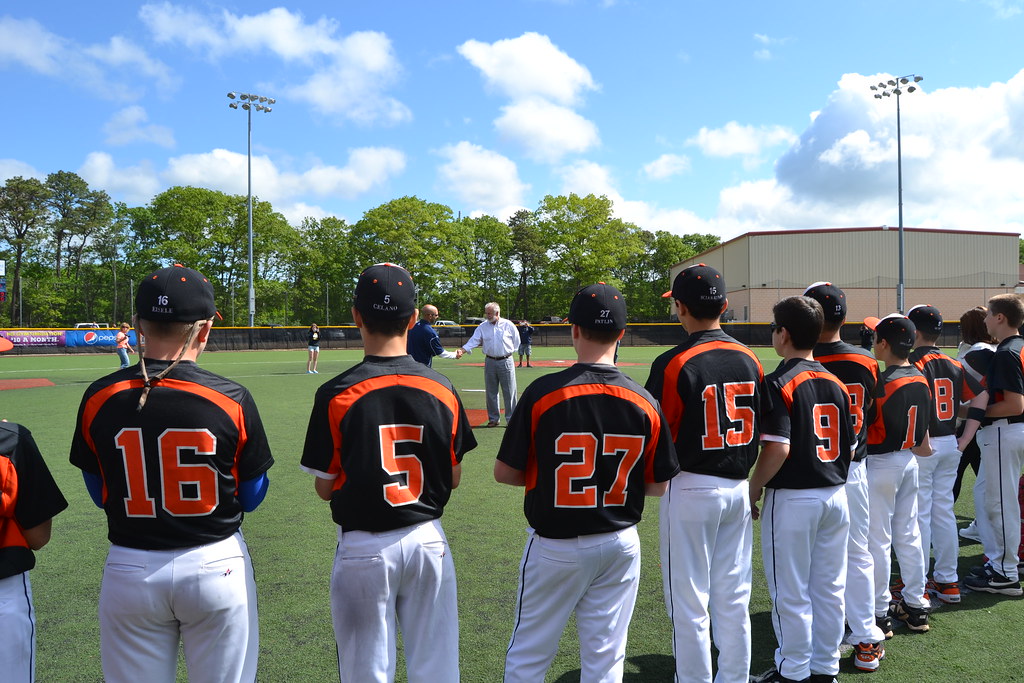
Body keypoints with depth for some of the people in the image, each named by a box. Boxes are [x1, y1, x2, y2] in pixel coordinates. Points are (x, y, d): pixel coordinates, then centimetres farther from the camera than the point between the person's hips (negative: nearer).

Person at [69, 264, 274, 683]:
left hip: (130, 571, 2)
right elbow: (252, 496, -4)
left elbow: (99, 494, 5)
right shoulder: (231, 399, -14)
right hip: (216, 567, -2)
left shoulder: (98, 398, -7)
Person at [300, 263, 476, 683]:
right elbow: (453, 479, 1)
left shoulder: (336, 394, -14)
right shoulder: (442, 389, -6)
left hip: (363, 549, -2)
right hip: (428, 540, 3)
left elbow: (325, 488, -6)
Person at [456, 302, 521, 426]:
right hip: (490, 362, 3)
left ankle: (511, 419, 8)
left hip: (506, 361, -2)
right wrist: (462, 350, -21)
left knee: (509, 391, 0)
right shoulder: (482, 327, 3)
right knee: (491, 392, 8)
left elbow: (516, 341, 8)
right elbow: (473, 341, -6)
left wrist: (509, 351, 5)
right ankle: (493, 418, 19)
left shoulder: (508, 325, -2)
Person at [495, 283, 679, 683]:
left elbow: (504, 472, -9)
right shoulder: (644, 403, -8)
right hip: (620, 545, 3)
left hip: (554, 547, -2)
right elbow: (658, 486, 0)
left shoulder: (543, 392, -16)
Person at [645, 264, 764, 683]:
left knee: (689, 602, 7)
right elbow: (762, 430, 10)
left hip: (691, 490, -6)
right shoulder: (749, 359, 3)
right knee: (733, 598, 17)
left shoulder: (674, 364, -17)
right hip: (738, 488, 6)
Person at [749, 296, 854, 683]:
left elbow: (777, 448, -22)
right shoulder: (836, 383, 7)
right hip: (836, 496, 7)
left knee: (790, 593, 6)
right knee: (829, 588, 16)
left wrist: (753, 490, -11)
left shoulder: (779, 383, -15)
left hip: (792, 500, -7)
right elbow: (850, 447, 9)